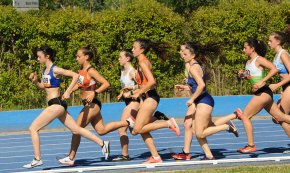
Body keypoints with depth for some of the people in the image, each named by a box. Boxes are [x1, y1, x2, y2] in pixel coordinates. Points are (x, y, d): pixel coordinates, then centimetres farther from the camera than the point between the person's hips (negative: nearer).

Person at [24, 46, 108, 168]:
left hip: (57, 104, -10)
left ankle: (37, 159, -8)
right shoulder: (45, 70, 12)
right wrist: (35, 81, 5)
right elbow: (43, 87, 24)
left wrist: (68, 92, -16)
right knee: (76, 129, 13)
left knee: (33, 128, -10)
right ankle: (102, 143, 19)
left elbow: (75, 76, -15)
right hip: (55, 104, 10)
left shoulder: (55, 70, -13)